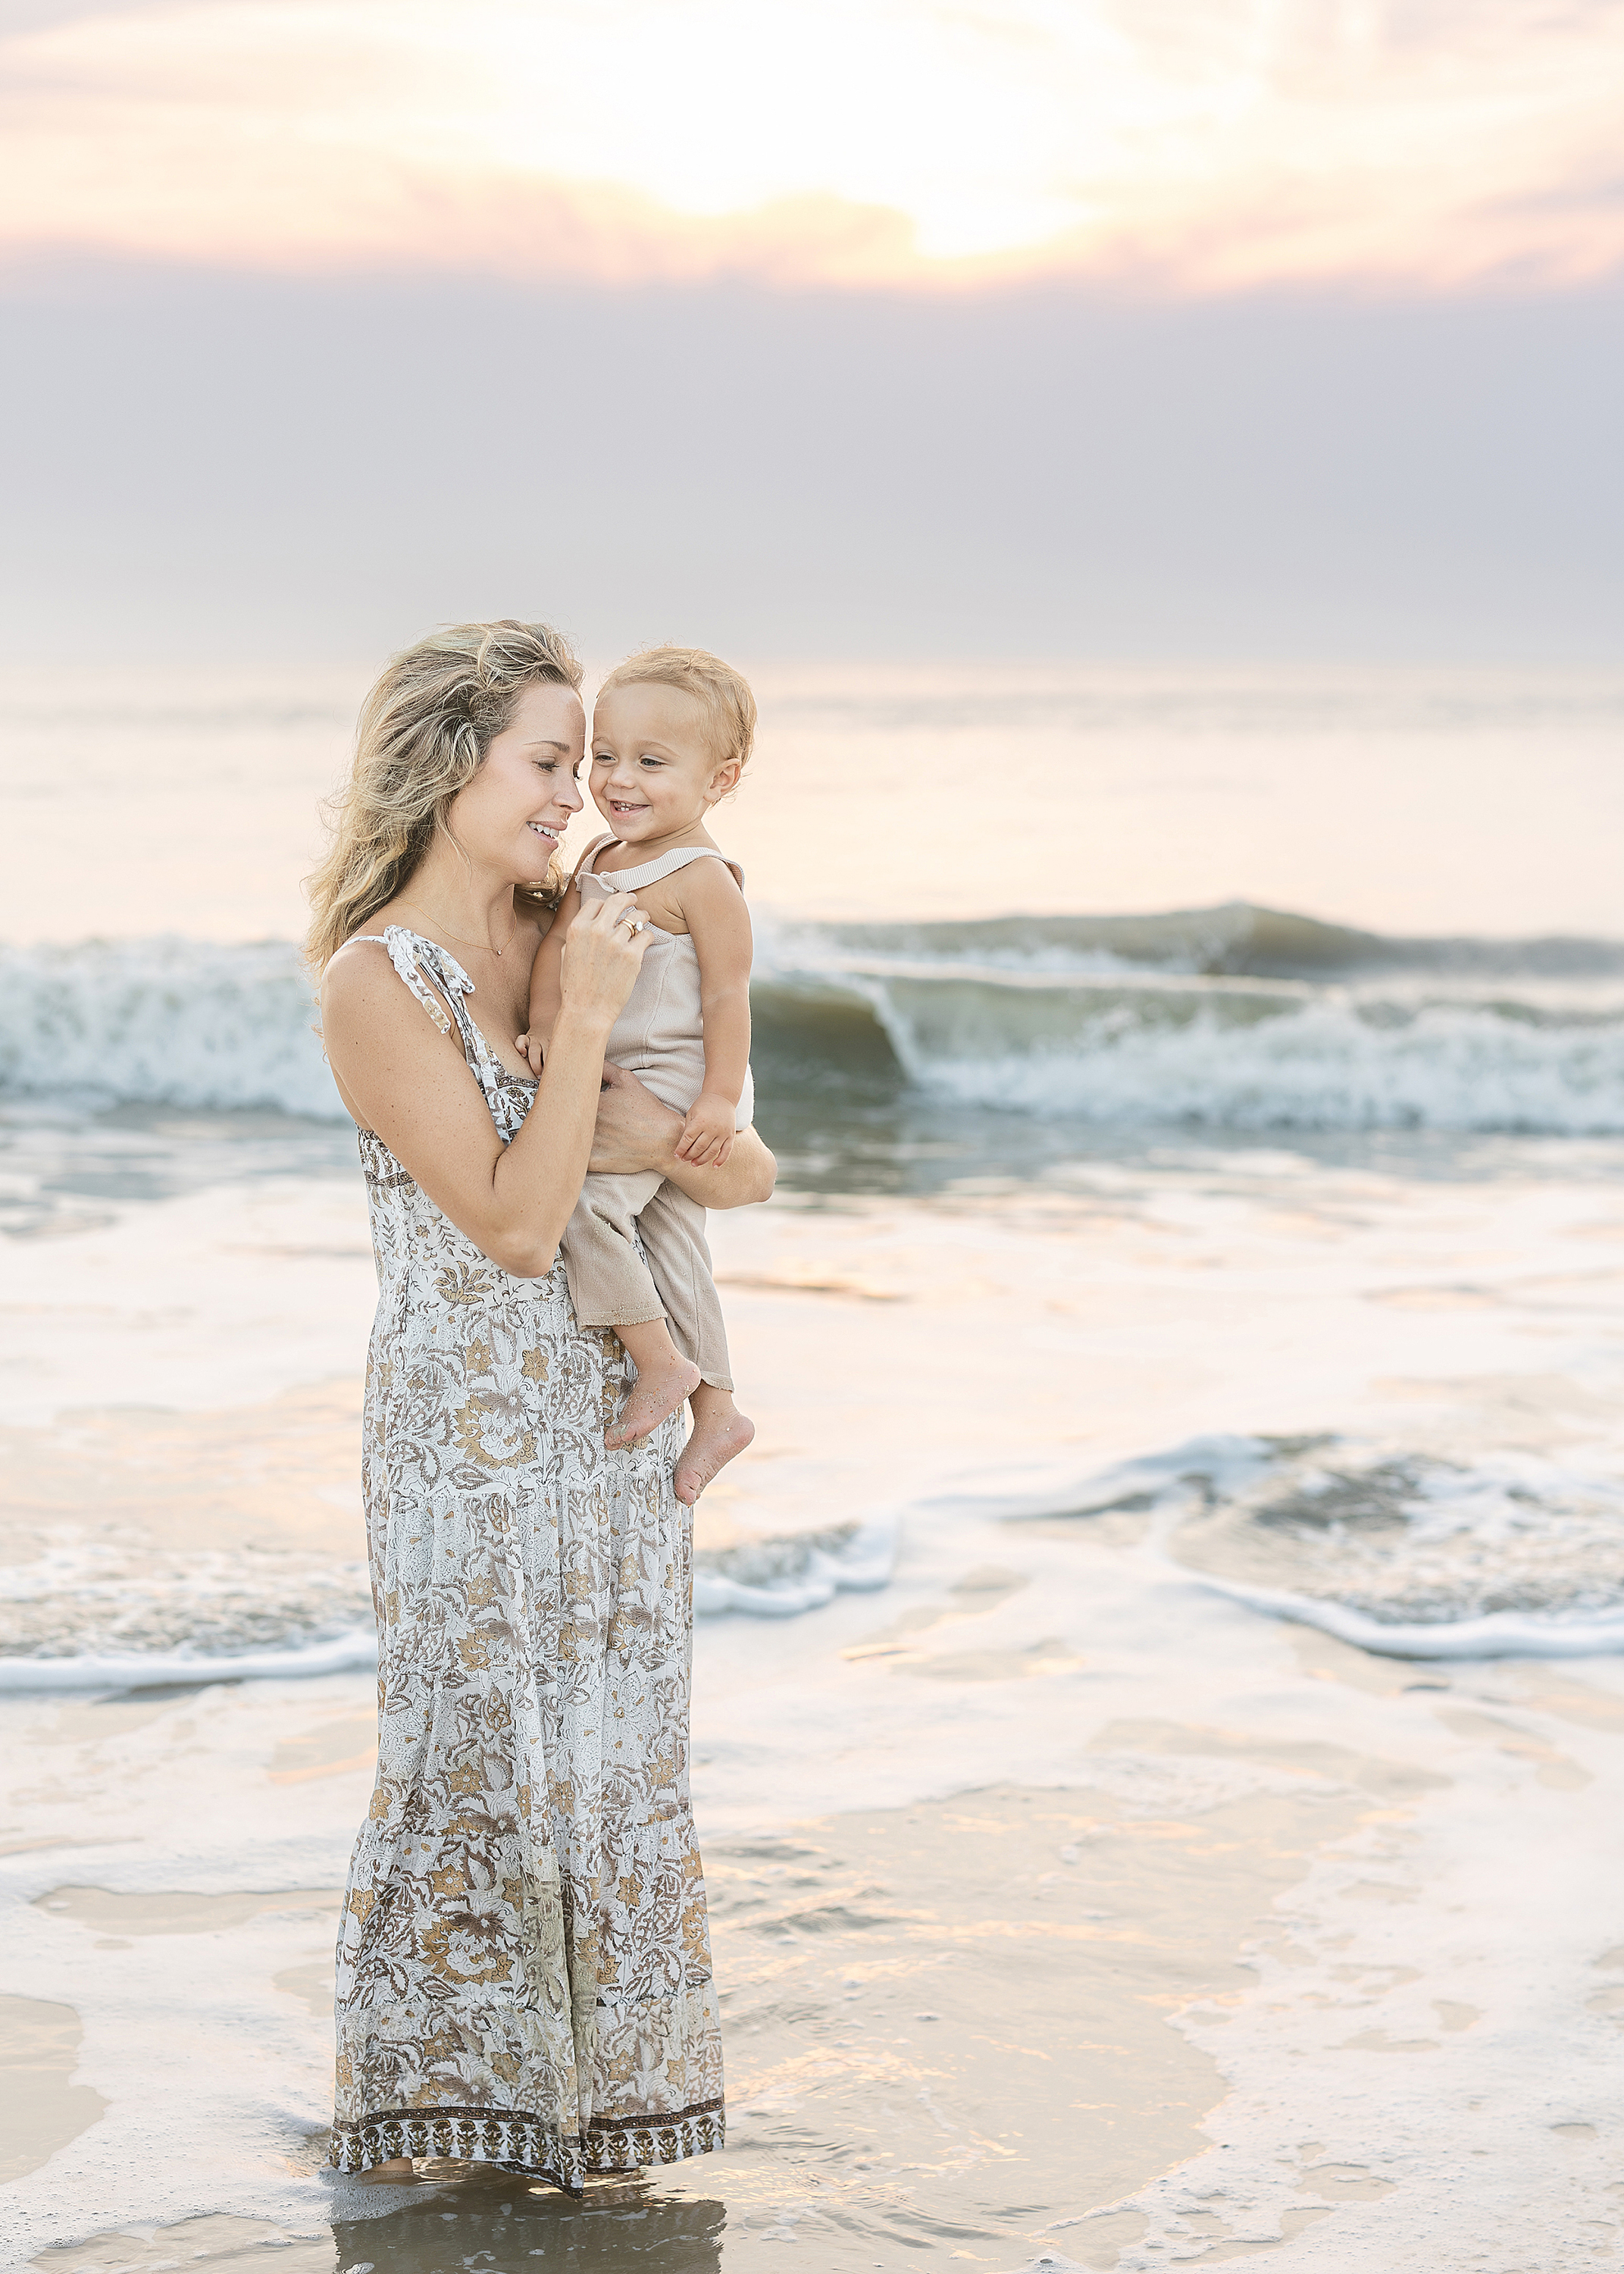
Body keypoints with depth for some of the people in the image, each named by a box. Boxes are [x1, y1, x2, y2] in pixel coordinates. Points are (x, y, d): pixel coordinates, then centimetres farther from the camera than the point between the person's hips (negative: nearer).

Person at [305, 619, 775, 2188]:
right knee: (470, 1758, 4)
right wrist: (588, 1018, -20)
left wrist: (664, 1140, -14)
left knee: (612, 1752, 12)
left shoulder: (559, 936, 5)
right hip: (468, 1425, -6)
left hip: (610, 1409, 6)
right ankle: (426, 2105, 20)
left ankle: (589, 2085, 25)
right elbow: (515, 1225, -20)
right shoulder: (377, 981, -14)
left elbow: (746, 1176, 7)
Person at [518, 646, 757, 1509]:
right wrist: (546, 1023, -11)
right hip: (618, 1085, 9)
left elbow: (727, 993, -17)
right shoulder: (601, 858, 8)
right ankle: (716, 1410, 27)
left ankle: (659, 1363, -10)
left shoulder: (702, 879, -16)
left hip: (674, 1081, -9)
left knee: (579, 1197, -23)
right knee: (671, 1248, 15)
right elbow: (557, 941, 5)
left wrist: (721, 1097, -20)